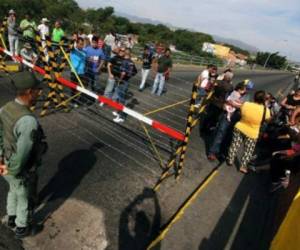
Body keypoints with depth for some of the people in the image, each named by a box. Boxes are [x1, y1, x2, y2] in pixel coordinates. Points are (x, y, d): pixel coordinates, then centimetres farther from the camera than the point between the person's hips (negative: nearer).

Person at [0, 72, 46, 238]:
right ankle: (21, 228, 47)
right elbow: (22, 154, -32)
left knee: (13, 191, 34)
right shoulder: (28, 121, -37)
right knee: (25, 199, 21)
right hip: (20, 171, -8)